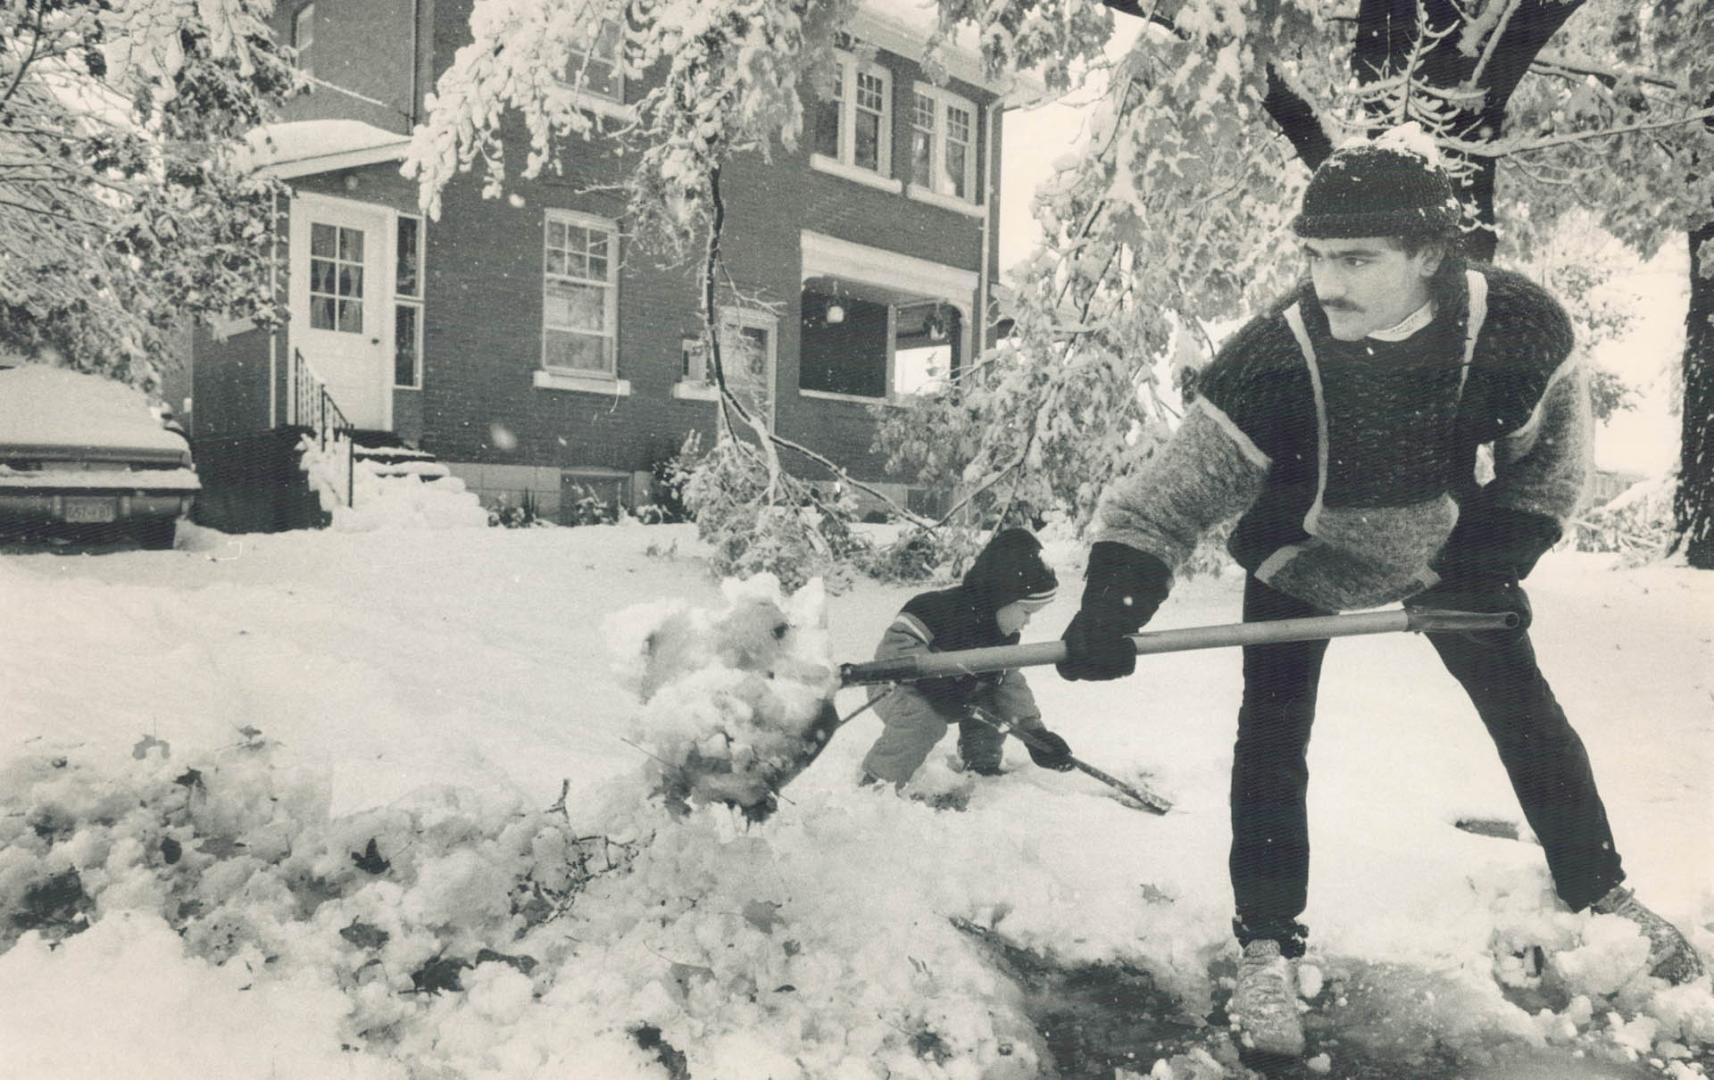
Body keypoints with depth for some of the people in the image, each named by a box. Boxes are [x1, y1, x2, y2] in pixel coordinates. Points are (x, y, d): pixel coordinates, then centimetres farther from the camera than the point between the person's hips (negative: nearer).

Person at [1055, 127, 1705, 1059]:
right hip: (1301, 559, -2)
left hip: (1443, 545, 2)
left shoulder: (1519, 325, -29)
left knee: (1524, 710, 8)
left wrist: (1497, 557, -14)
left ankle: (1599, 895, 31)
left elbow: (1549, 457, -8)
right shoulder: (1274, 356, -36)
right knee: (1272, 735, -12)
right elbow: (1172, 492, -34)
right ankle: (1267, 950, 2)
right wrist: (1113, 601, -48)